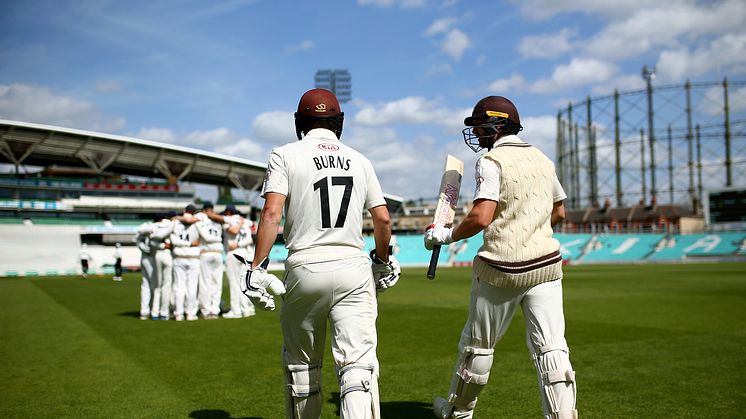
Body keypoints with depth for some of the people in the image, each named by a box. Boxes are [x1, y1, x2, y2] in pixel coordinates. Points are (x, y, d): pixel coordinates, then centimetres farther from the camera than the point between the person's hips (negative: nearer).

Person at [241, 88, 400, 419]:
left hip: (305, 269, -1)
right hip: (354, 269, 1)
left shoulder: (285, 155, 2)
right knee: (358, 362, -6)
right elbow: (382, 219, 10)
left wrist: (257, 269, -9)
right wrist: (383, 261, 25)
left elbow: (272, 213, -10)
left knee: (301, 364, 16)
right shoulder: (360, 160, 11)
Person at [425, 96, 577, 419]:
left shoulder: (492, 161, -9)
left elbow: (481, 217, -20)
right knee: (551, 347, 2)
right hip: (547, 264, 6)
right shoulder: (542, 159, 12)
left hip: (502, 270, -5)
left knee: (478, 343, 12)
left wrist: (447, 235, -5)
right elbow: (559, 212, 22)